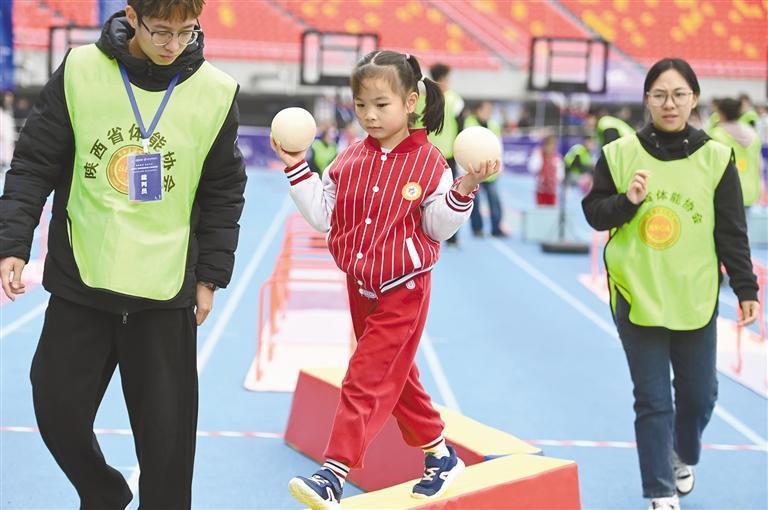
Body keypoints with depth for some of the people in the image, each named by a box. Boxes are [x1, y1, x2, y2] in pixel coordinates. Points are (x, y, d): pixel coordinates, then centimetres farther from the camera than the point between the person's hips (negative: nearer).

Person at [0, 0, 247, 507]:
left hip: (166, 294, -1)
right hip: (80, 283, 1)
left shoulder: (216, 92, -4)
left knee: (168, 428, 3)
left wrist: (210, 276, 4)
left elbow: (223, 194, 5)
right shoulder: (80, 72, -5)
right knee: (57, 410, 7)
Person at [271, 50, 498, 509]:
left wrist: (465, 189, -22)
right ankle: (441, 456, 33)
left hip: (403, 290, -6)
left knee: (366, 380, -9)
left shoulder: (428, 162, -10)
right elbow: (322, 215, 4)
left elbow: (437, 228, -9)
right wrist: (296, 169, -1)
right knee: (396, 377, 16)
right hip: (361, 287, 6)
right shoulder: (350, 160, 3)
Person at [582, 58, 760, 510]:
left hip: (695, 299, 1)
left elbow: (732, 232, 1)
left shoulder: (716, 157, -3)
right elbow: (594, 214, 1)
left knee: (700, 393, 13)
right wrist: (626, 201, -18)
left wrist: (746, 289, -1)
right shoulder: (620, 153, -4)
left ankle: (684, 457, 44)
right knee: (652, 400, 3)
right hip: (637, 298, -1)